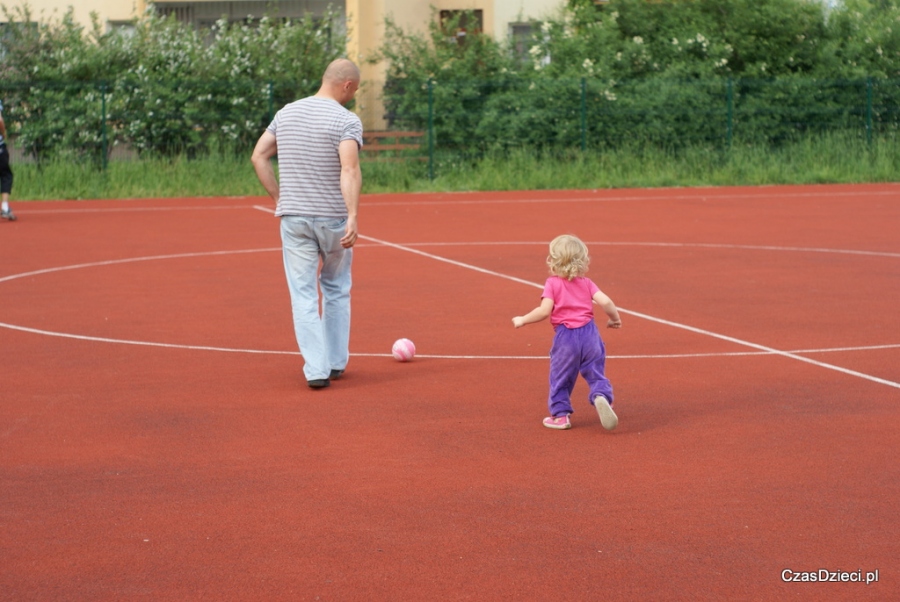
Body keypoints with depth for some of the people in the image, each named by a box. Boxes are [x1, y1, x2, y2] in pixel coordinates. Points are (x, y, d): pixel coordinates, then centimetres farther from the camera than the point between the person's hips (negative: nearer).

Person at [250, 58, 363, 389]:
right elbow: (350, 170, -23)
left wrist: (279, 198, 11)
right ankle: (336, 361, 22)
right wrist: (353, 217, -29)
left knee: (304, 295, 3)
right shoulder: (347, 120, -10)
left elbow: (258, 156, 9)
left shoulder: (286, 112, 8)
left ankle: (317, 369, -3)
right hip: (333, 217, -3)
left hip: (293, 217, 3)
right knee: (336, 289, 17)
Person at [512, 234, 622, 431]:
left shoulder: (552, 283, -2)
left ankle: (560, 415, 14)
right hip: (589, 333, 3)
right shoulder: (586, 283, 9)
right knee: (596, 374, 8)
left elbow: (544, 311, -13)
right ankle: (601, 397, -20)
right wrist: (615, 319, 17)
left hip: (566, 337, -3)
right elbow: (605, 302, -1)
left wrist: (522, 320, 0)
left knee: (560, 378, 11)